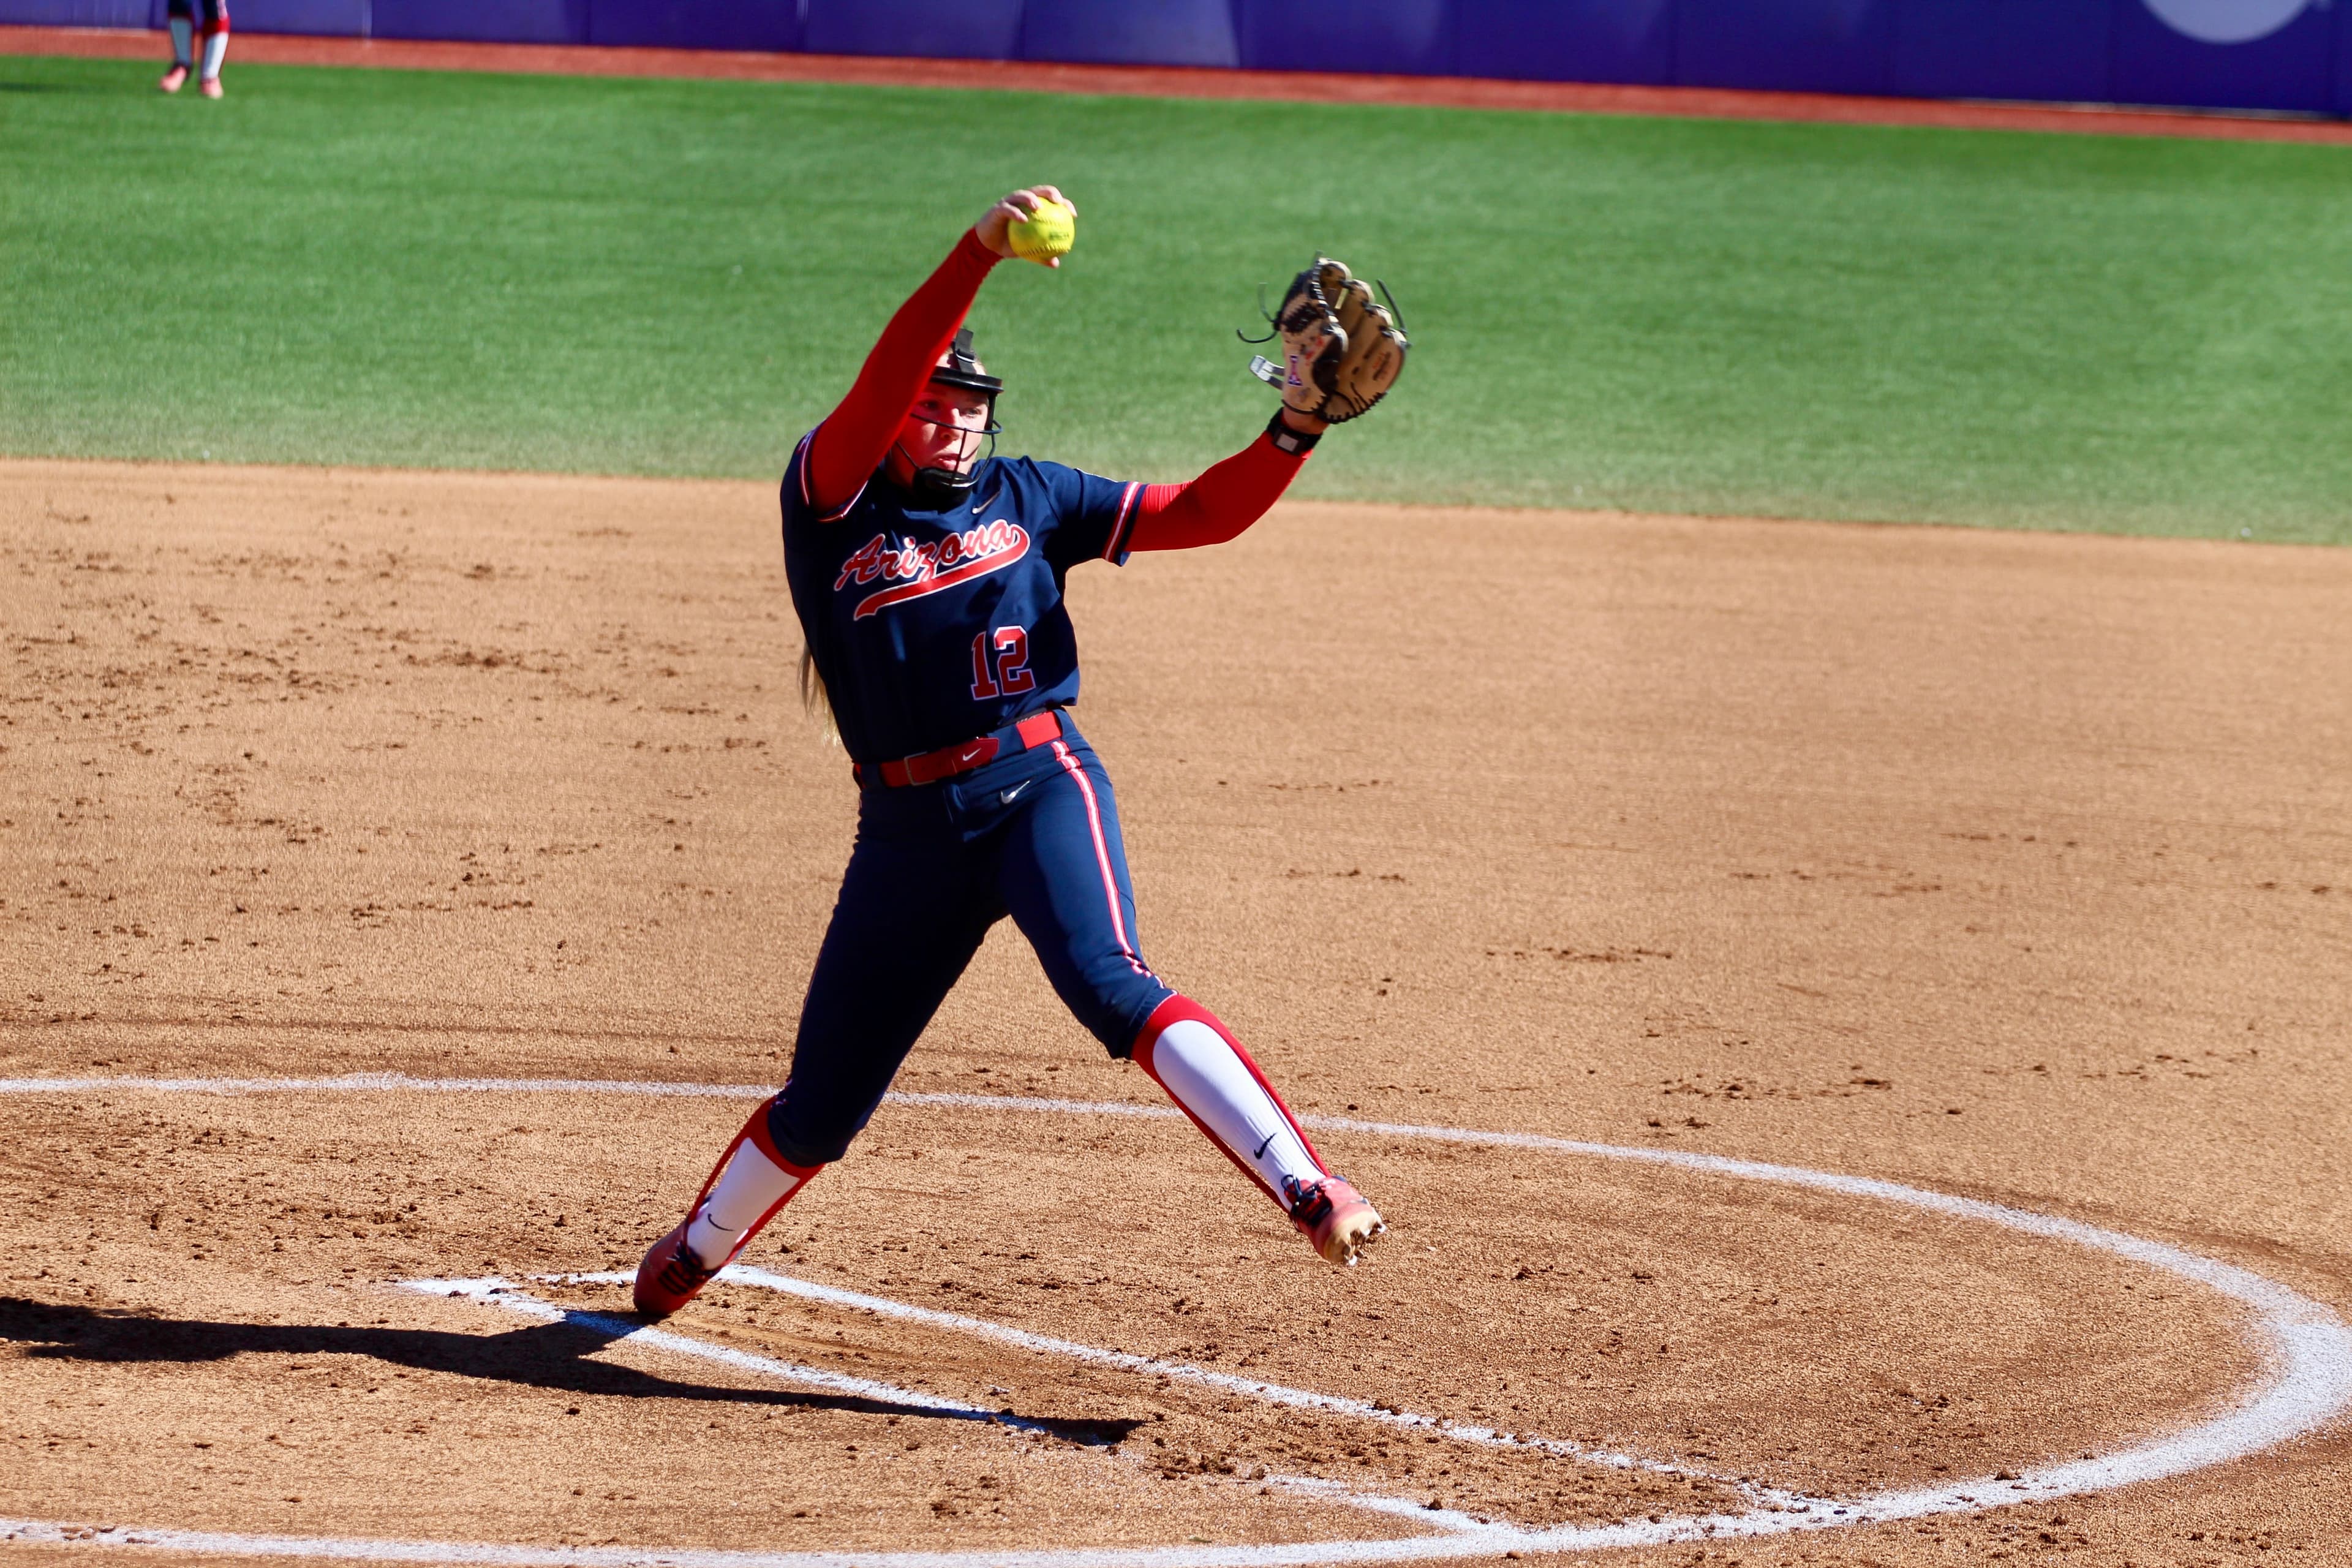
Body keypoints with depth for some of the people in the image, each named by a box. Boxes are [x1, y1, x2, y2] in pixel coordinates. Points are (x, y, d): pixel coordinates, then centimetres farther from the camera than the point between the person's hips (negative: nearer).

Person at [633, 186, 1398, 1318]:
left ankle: (1309, 1188, -38)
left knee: (1105, 981, -29)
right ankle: (695, 1252, 37)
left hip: (1040, 787, 0)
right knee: (825, 1099, 9)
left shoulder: (1024, 497, 9)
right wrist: (978, 255, -30)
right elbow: (883, 385, -18)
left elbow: (1199, 514, 7)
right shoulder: (830, 503, 0)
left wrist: (1295, 433, -10)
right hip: (905, 829, 1)